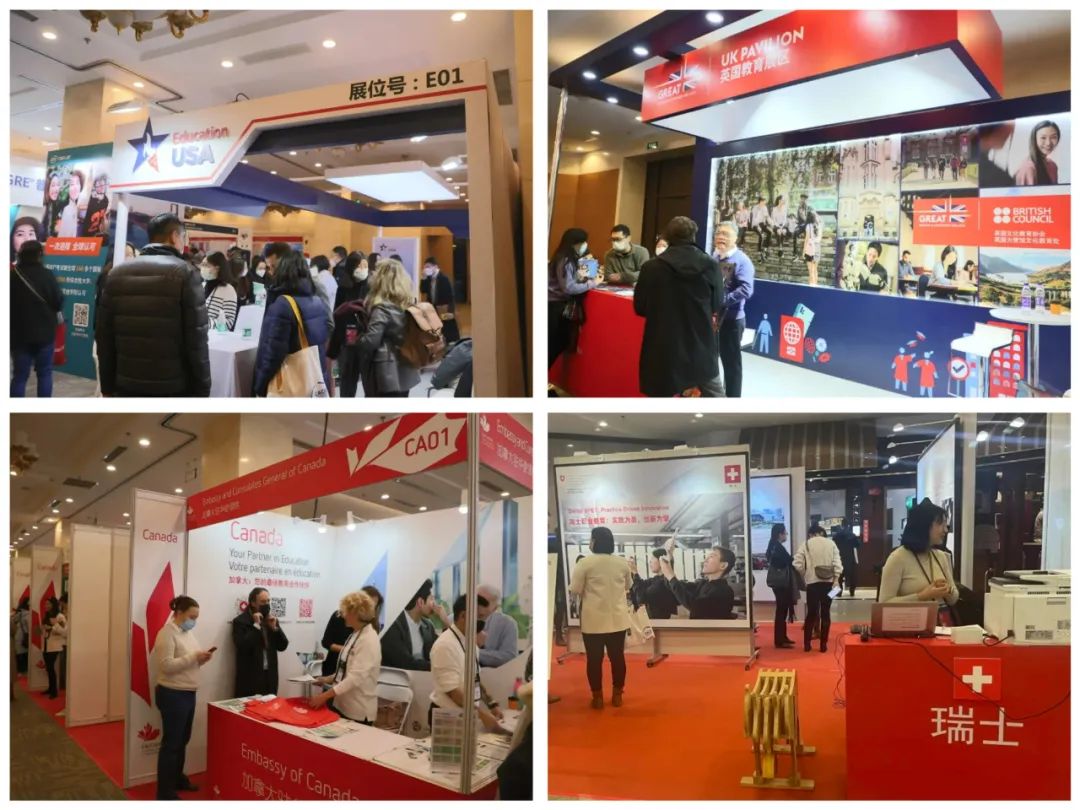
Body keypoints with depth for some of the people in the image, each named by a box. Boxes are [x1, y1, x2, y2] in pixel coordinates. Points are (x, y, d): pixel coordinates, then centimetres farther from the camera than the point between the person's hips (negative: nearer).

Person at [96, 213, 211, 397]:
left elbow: (104, 335, 10)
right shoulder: (185, 273, -6)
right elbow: (196, 338, -10)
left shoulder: (117, 273, 9)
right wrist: (202, 390, -5)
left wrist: (108, 387, 16)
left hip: (127, 386, 4)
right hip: (174, 388, -4)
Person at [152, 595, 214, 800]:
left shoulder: (187, 633, 13)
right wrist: (194, 657, -23)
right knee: (171, 743, -3)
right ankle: (165, 792, 4)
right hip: (172, 695, -9)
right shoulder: (167, 633, -15)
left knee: (182, 740, 19)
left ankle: (178, 779, 33)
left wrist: (202, 659, -1)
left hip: (188, 694, 9)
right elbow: (167, 665, -23)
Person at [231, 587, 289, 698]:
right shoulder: (240, 621, -5)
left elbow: (282, 646, 9)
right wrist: (256, 625, -17)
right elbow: (243, 647, -18)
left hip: (270, 676, 5)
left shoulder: (271, 620, 13)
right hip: (250, 677, -5)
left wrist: (275, 628, -4)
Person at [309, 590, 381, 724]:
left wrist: (325, 696, -30)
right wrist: (330, 678, 5)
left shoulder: (368, 639, -19)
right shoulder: (354, 635, 11)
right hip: (343, 705, 9)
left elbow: (356, 677, -26)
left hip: (359, 710, -9)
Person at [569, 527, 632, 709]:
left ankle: (598, 697, 12)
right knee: (617, 656, 12)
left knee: (594, 658, 6)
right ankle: (617, 695, 19)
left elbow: (575, 589, -7)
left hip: (593, 620, -3)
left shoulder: (585, 563, -11)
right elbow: (628, 586, 17)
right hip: (618, 619, 4)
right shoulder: (623, 563, 2)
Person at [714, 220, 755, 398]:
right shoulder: (713, 259, 8)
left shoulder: (741, 261, -12)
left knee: (731, 363, 5)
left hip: (731, 319, -6)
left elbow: (746, 290, -22)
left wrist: (721, 302, -26)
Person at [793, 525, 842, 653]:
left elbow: (797, 564, -6)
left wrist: (804, 576, 10)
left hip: (812, 582, -1)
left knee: (811, 613, 7)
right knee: (825, 613, 8)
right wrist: (836, 579, -2)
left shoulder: (806, 544, 0)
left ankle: (806, 644, 9)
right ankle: (824, 644, 9)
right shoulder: (831, 543, 5)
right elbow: (837, 563, -4)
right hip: (828, 582, 1)